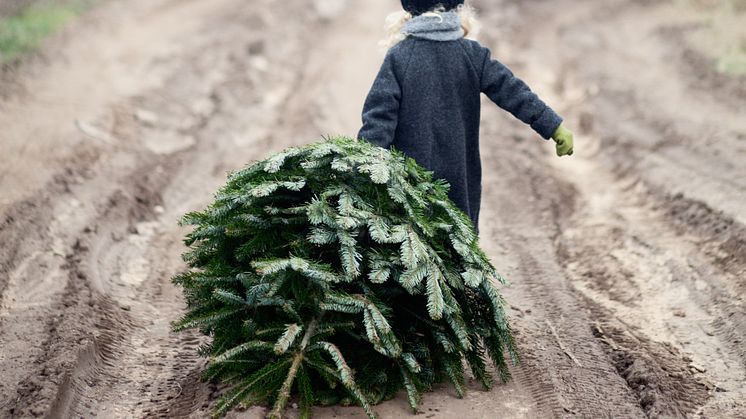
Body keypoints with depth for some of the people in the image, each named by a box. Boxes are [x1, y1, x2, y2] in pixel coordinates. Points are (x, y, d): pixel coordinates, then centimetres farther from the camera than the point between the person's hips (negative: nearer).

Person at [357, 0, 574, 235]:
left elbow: (379, 115, -12)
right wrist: (554, 127, 0)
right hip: (459, 177, 2)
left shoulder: (398, 56, -8)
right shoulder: (472, 54, -1)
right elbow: (513, 92, -3)